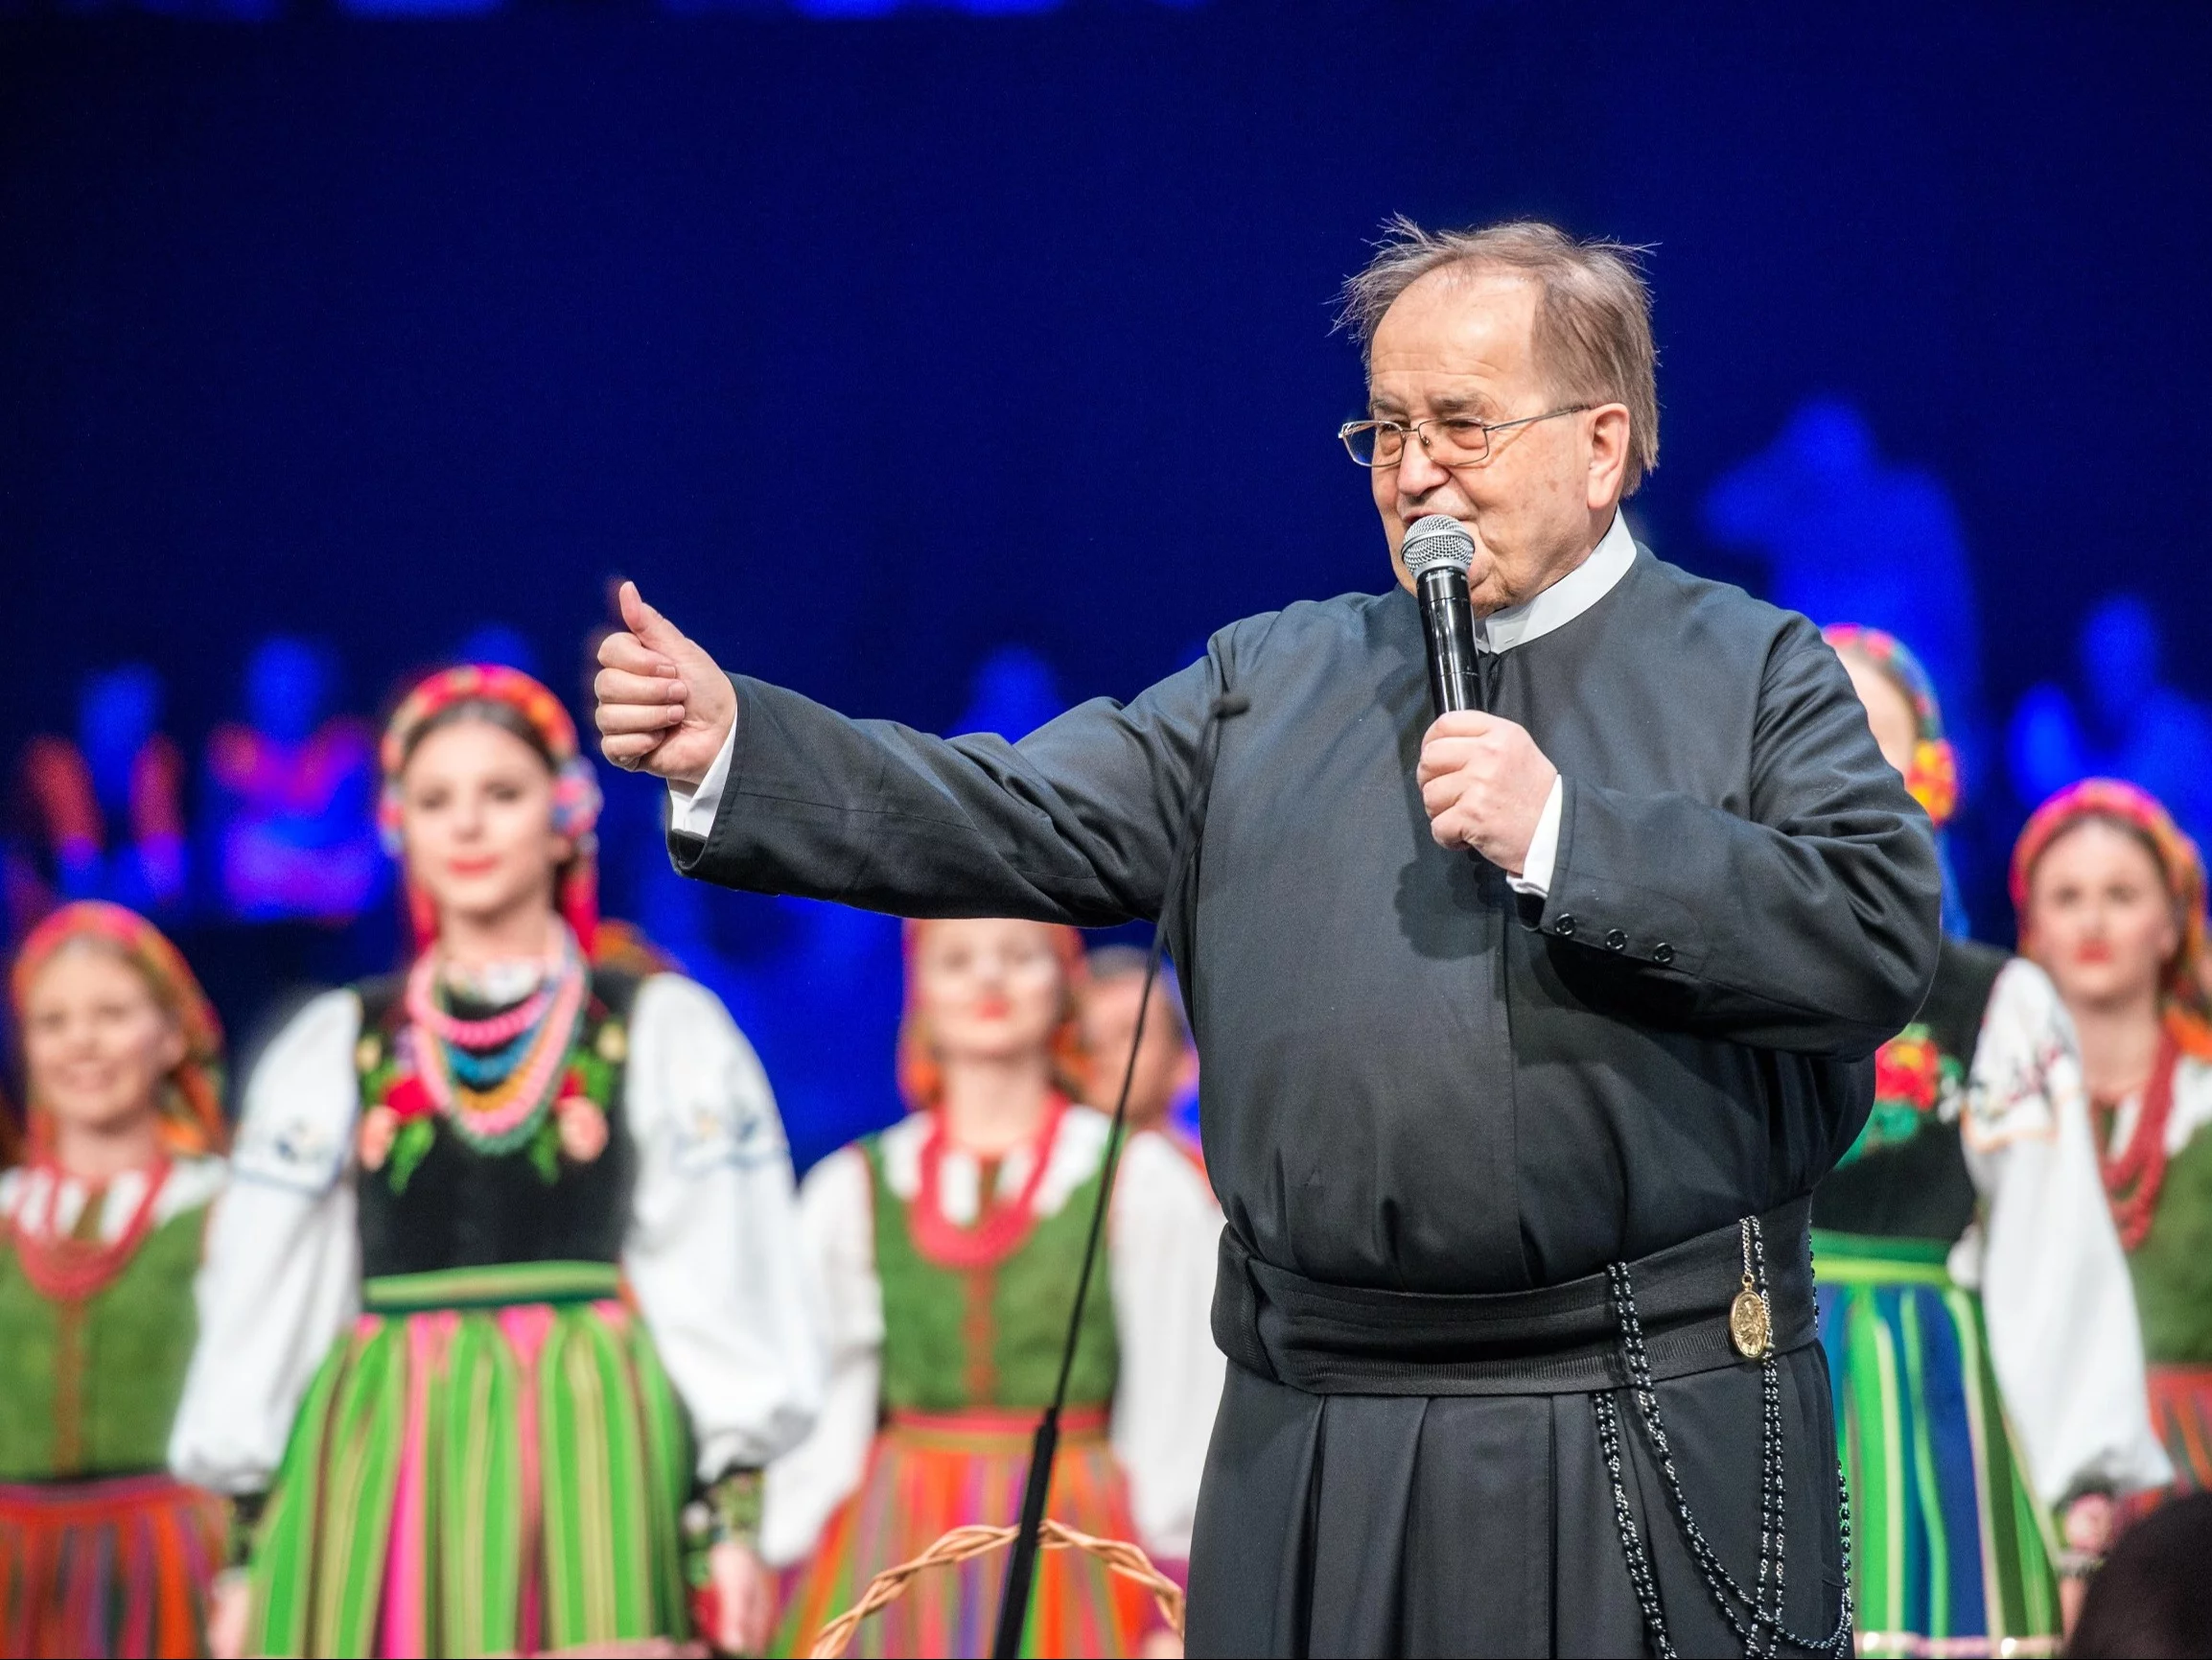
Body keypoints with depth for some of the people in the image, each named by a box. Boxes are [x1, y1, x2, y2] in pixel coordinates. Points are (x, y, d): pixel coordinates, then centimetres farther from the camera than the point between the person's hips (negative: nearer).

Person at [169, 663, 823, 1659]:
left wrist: (734, 1518, -5)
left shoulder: (666, 1033, 10)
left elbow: (720, 1294, 5)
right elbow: (260, 1307, 14)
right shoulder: (331, 1050, 15)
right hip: (382, 1465, 2)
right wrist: (249, 1550, 9)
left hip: (593, 1455, -2)